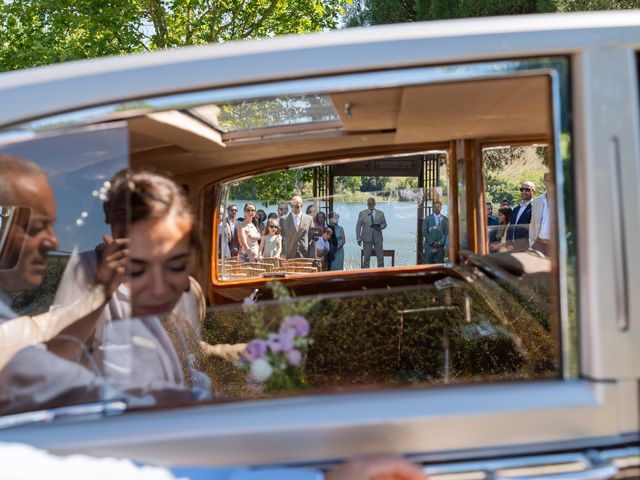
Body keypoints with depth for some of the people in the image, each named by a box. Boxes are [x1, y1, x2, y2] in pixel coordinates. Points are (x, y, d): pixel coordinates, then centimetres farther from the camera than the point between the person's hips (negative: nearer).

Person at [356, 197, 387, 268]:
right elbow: (358, 226, 6)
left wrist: (380, 227, -11)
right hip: (367, 239, -1)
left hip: (378, 238, 1)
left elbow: (384, 224, 13)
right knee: (366, 258, 1)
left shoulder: (380, 214, 8)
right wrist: (358, 238, -1)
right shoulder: (362, 214, 5)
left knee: (380, 258, -1)